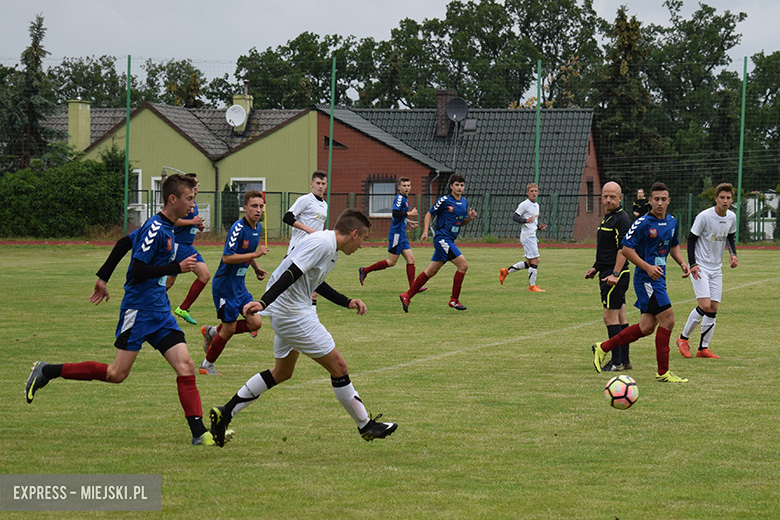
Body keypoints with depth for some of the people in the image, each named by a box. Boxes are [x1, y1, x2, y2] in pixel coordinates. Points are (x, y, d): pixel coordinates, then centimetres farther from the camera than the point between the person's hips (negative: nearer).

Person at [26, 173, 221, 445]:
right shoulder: (155, 229, -16)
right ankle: (47, 371, 9)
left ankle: (199, 432, -7)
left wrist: (103, 278, 29)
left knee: (185, 366, -4)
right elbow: (137, 272, -20)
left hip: (160, 311, 9)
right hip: (138, 309, -9)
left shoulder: (165, 228, 13)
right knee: (116, 374, -4)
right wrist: (177, 267, -19)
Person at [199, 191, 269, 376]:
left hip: (240, 284, 8)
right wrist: (255, 254, -28)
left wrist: (256, 268, 12)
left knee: (255, 323, 2)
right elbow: (227, 257, -27)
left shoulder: (257, 227, 6)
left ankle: (212, 332, 21)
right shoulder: (238, 228, -22)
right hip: (225, 285, -8)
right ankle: (206, 365, 19)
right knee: (229, 329, -1)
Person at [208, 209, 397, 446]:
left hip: (286, 314, 11)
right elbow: (291, 274, -28)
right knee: (338, 368, -3)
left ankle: (225, 413, 21)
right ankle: (366, 426, 8)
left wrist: (347, 302, 25)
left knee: (283, 372, 22)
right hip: (292, 313, -11)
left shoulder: (329, 245, 12)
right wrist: (264, 302, -37)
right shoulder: (321, 243, -19)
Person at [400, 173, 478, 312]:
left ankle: (407, 296, 18)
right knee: (463, 265, -15)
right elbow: (429, 214, -1)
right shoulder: (444, 200, -9)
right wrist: (425, 231, -11)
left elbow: (462, 222, 22)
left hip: (449, 241, 8)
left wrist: (470, 218, 1)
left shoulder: (464, 202, 13)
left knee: (431, 272, 11)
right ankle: (454, 300, -7)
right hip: (442, 238, -8)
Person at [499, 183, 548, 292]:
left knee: (529, 263, 11)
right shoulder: (524, 205, -9)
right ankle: (532, 286, -3)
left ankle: (506, 271, 19)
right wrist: (525, 220, -28)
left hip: (532, 236, 9)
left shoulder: (536, 205, 18)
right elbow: (514, 217, -13)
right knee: (535, 260, -9)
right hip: (527, 236, -9)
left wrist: (539, 227, 11)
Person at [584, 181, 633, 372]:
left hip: (615, 276, -10)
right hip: (608, 273, 10)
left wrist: (615, 274, -26)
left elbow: (624, 249, -21)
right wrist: (595, 267, 26)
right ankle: (624, 360, 14)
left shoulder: (622, 219, -14)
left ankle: (616, 362, -7)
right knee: (620, 318, 11)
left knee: (610, 317, -9)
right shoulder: (607, 218, 17)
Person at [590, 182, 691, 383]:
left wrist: (682, 262, 8)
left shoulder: (672, 222, 11)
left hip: (658, 278, 8)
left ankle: (603, 348, 20)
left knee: (646, 327, 8)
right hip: (646, 279, -8)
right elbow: (626, 249, -12)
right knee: (668, 319, -11)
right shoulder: (643, 223, -13)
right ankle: (663, 372, -3)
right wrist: (647, 267, -21)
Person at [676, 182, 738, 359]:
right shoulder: (704, 216, -16)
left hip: (716, 269, 6)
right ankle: (683, 338, 2)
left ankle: (703, 348, 10)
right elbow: (691, 239, -9)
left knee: (713, 309, 2)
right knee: (704, 305, -17)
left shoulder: (732, 217, 2)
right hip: (700, 268, -6)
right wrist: (692, 264, -17)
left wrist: (733, 254, 1)